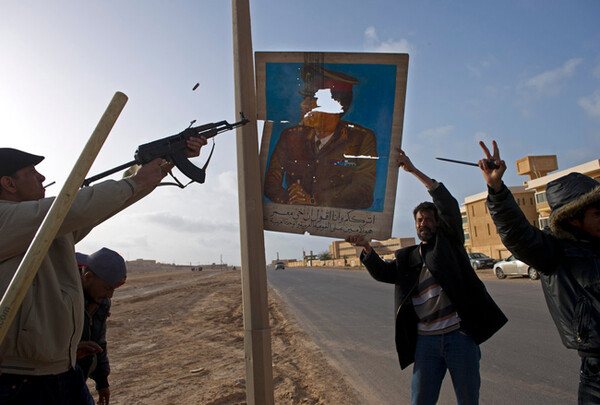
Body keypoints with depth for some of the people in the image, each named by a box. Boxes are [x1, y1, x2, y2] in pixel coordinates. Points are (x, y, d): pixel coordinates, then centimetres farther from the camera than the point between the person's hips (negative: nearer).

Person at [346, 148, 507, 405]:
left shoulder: (449, 242, 4)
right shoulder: (407, 257, 15)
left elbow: (449, 205, -8)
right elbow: (383, 272, 6)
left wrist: (414, 171, -13)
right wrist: (366, 247, -12)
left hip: (460, 335, -3)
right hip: (426, 340, 3)